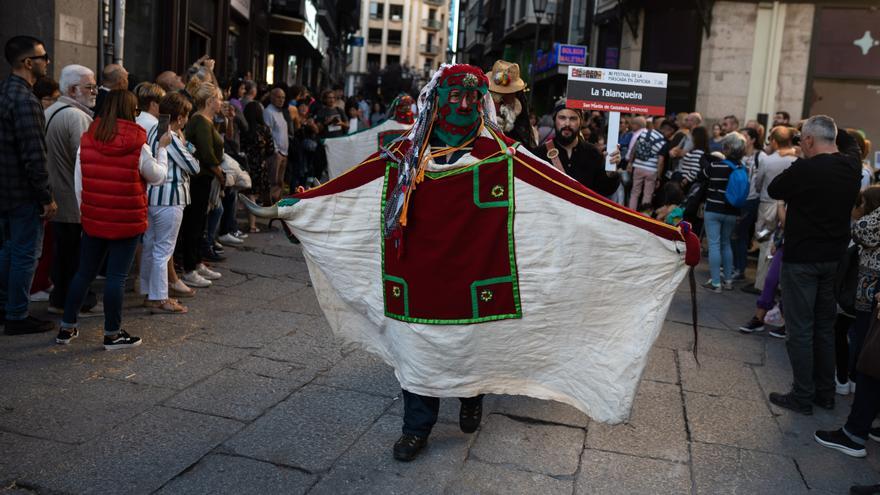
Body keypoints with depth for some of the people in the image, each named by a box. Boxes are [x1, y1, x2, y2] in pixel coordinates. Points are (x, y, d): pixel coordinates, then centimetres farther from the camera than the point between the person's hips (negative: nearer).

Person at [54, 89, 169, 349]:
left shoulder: (86, 141, 0)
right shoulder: (138, 146, -12)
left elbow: (78, 184, 4)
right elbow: (158, 176, 4)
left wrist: (85, 211, 16)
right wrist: (162, 148, 16)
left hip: (93, 220, 4)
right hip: (127, 222, -4)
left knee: (84, 272, 15)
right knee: (117, 276, 2)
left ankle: (66, 327, 24)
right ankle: (112, 334, 11)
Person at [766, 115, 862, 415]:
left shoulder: (805, 169, -19)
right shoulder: (852, 168, 1)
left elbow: (774, 190, -5)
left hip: (801, 259, -7)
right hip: (834, 257, 7)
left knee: (800, 329, 2)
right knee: (825, 326, 17)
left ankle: (803, 397, 9)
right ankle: (826, 393, 26)